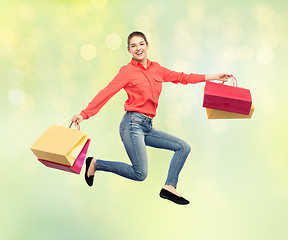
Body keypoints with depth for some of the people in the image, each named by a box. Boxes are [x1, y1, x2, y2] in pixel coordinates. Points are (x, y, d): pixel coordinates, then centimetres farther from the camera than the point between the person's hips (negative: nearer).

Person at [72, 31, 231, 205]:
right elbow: (106, 93, -9)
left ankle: (169, 187, 2)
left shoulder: (156, 68, 13)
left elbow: (180, 77, 19)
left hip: (147, 127, 7)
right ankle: (95, 164, 3)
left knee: (184, 147, 5)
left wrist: (213, 77, 20)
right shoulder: (127, 71, -4)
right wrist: (84, 114, -18)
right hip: (133, 123, -7)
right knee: (140, 174, -13)